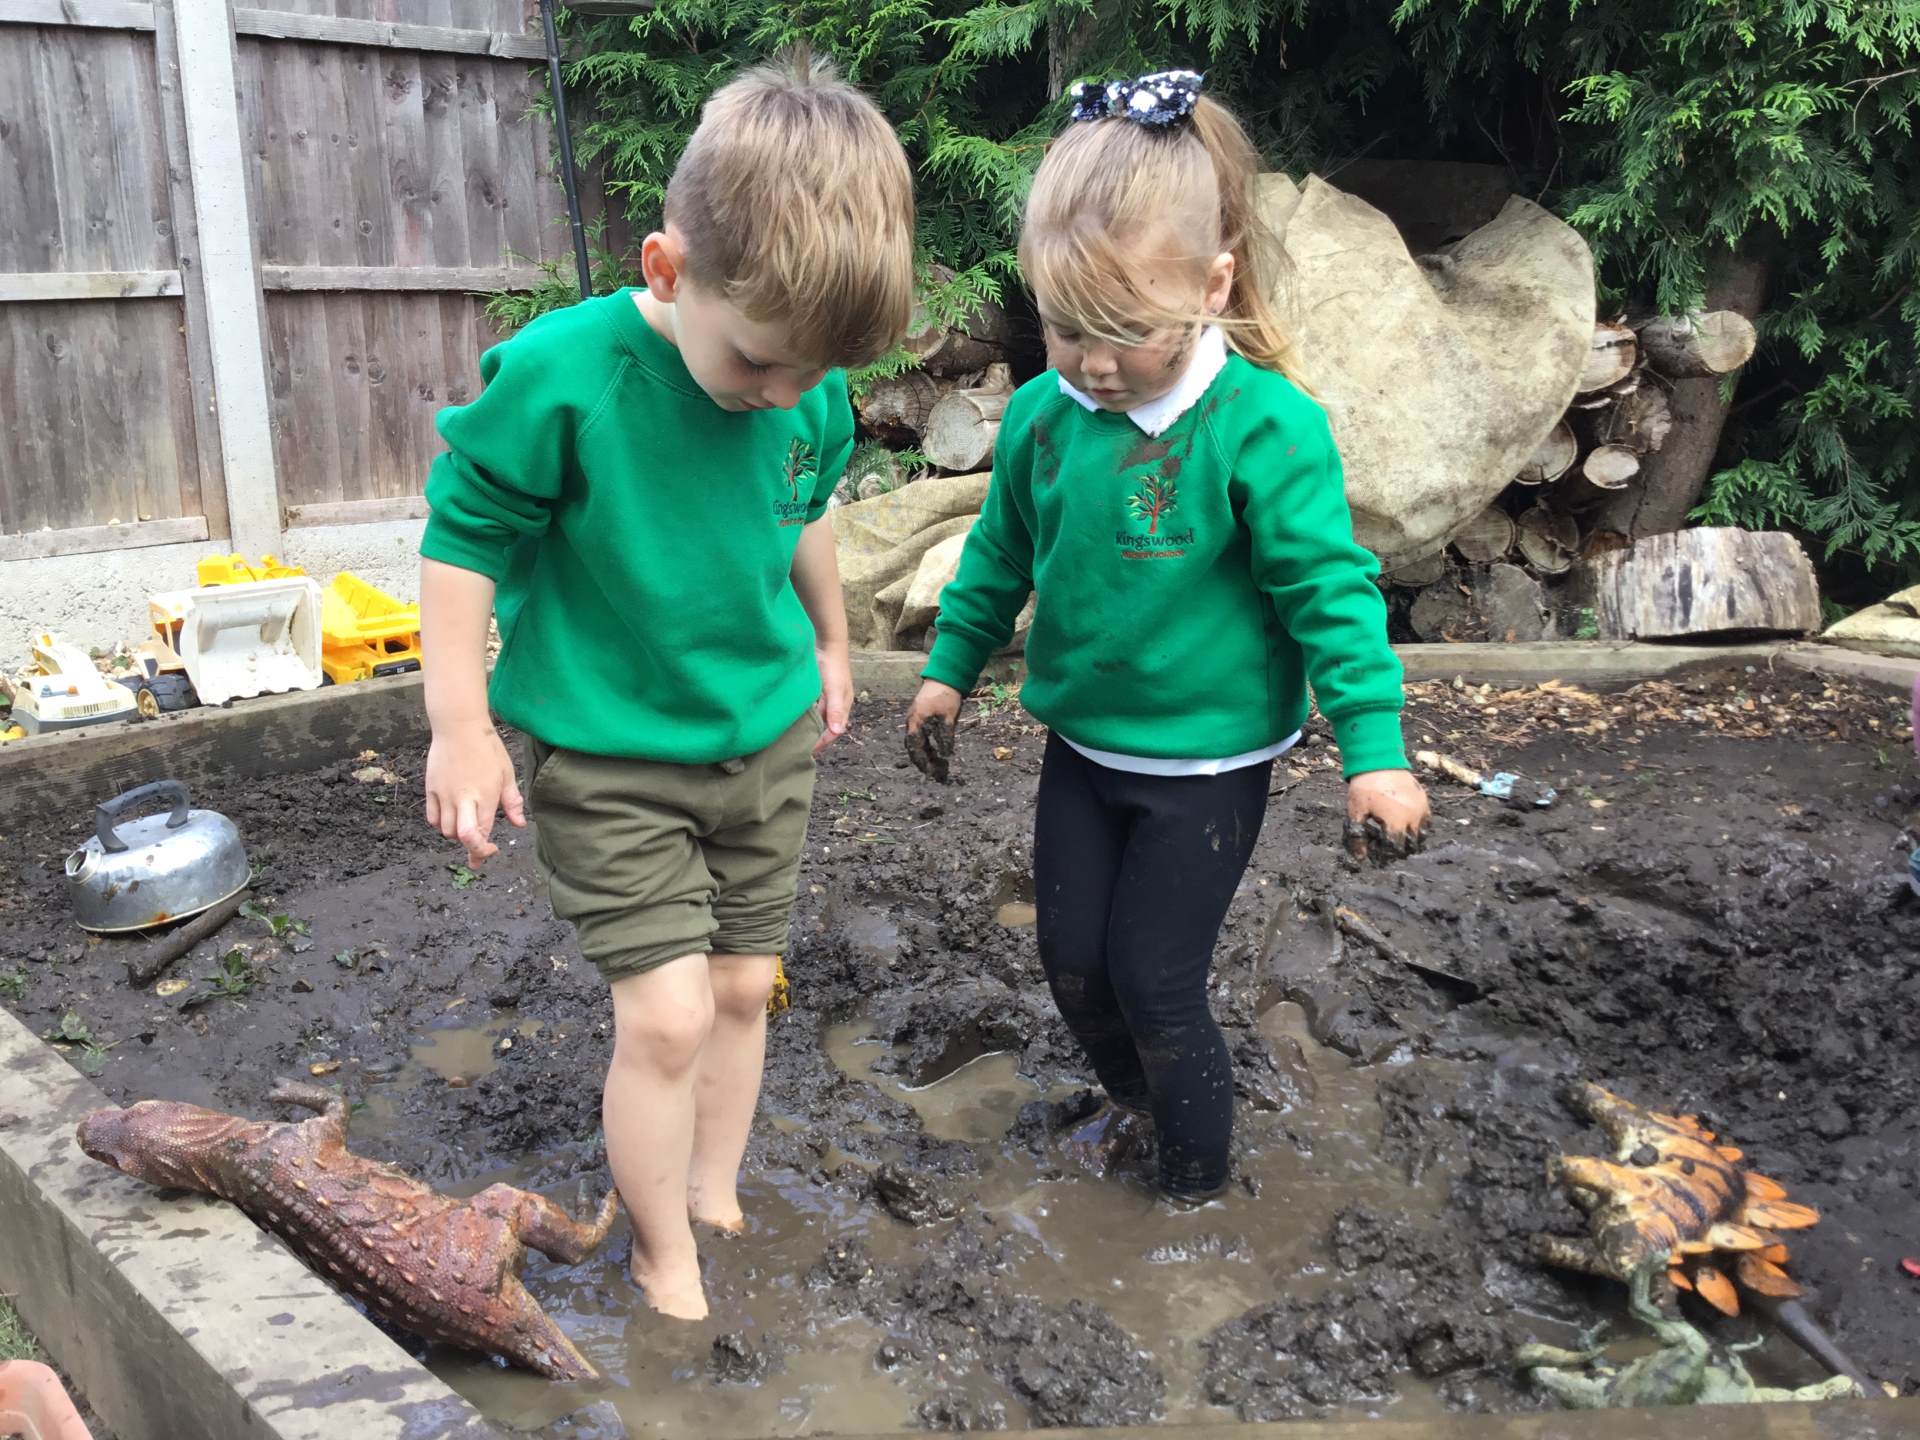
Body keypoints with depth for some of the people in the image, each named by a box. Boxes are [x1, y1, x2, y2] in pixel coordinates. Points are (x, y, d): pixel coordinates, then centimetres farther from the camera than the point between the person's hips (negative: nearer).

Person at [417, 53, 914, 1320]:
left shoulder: (814, 392, -8)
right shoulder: (561, 376, -24)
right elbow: (464, 538, -14)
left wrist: (829, 645, 24)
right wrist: (461, 726, -13)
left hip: (767, 736, 5)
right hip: (607, 752, -5)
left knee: (743, 985, 14)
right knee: (666, 1013, -7)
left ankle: (717, 1203, 36)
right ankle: (667, 1266, 15)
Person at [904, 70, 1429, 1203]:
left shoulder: (1264, 428, -22)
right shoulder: (1043, 414, -6)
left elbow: (1330, 590, -19)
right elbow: (1001, 553, 10)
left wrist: (1375, 748, -21)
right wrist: (951, 667, 18)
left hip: (1207, 763, -6)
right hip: (1083, 746, 6)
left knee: (1156, 982, 3)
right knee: (1072, 959, 17)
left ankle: (1197, 1185, 28)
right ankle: (1137, 1102, 47)